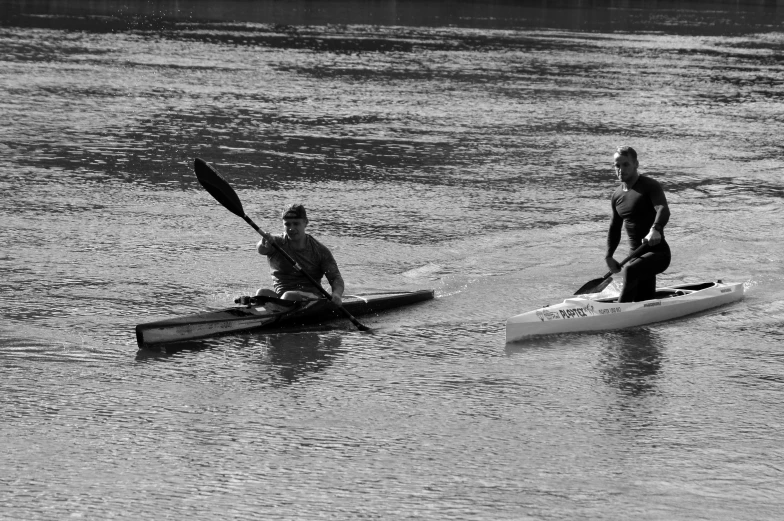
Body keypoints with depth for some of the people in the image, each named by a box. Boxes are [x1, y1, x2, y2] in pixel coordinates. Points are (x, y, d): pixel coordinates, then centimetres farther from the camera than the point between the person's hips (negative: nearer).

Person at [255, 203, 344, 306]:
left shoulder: (320, 250, 3)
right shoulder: (277, 243, 5)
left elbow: (336, 278, -2)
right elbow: (261, 250, -19)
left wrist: (337, 294, -26)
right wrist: (264, 244, -46)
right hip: (280, 294, 2)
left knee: (288, 296, -33)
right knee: (262, 294, -29)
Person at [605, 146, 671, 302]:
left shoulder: (650, 186, -10)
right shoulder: (617, 195, 12)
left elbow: (663, 210, -28)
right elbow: (614, 229, 25)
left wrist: (656, 229, -48)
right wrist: (609, 256, 16)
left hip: (658, 252, -8)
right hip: (637, 255, 8)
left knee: (631, 270, -35)